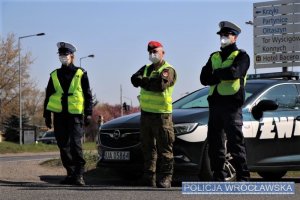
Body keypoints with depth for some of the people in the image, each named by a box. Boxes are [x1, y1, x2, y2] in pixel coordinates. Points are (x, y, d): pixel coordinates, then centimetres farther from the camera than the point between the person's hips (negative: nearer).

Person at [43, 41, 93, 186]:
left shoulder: (81, 74, 4)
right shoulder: (54, 75, 12)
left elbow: (88, 95, 3)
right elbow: (48, 96, 15)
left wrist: (88, 113, -4)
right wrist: (47, 115, 10)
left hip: (76, 115, -4)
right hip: (59, 116, 4)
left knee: (75, 144, -15)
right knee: (63, 145, 6)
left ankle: (79, 175, -11)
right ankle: (71, 174, 16)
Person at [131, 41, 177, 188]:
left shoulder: (168, 70, -5)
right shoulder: (146, 69, 17)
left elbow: (160, 84, -24)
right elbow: (135, 79, 0)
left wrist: (143, 81, -11)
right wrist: (150, 82, -17)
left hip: (161, 115, -7)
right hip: (145, 113, 7)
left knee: (164, 149, -6)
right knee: (148, 148, 11)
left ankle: (164, 179, -5)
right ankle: (149, 178, 17)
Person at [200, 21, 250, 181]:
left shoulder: (241, 56, 5)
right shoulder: (214, 57, 22)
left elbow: (234, 72, -16)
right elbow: (204, 78, 8)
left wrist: (216, 73, -2)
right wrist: (223, 75, -7)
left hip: (232, 104, -6)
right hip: (215, 103, 6)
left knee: (235, 142, -9)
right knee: (215, 144, 6)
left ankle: (243, 177, -7)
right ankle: (218, 178, 12)